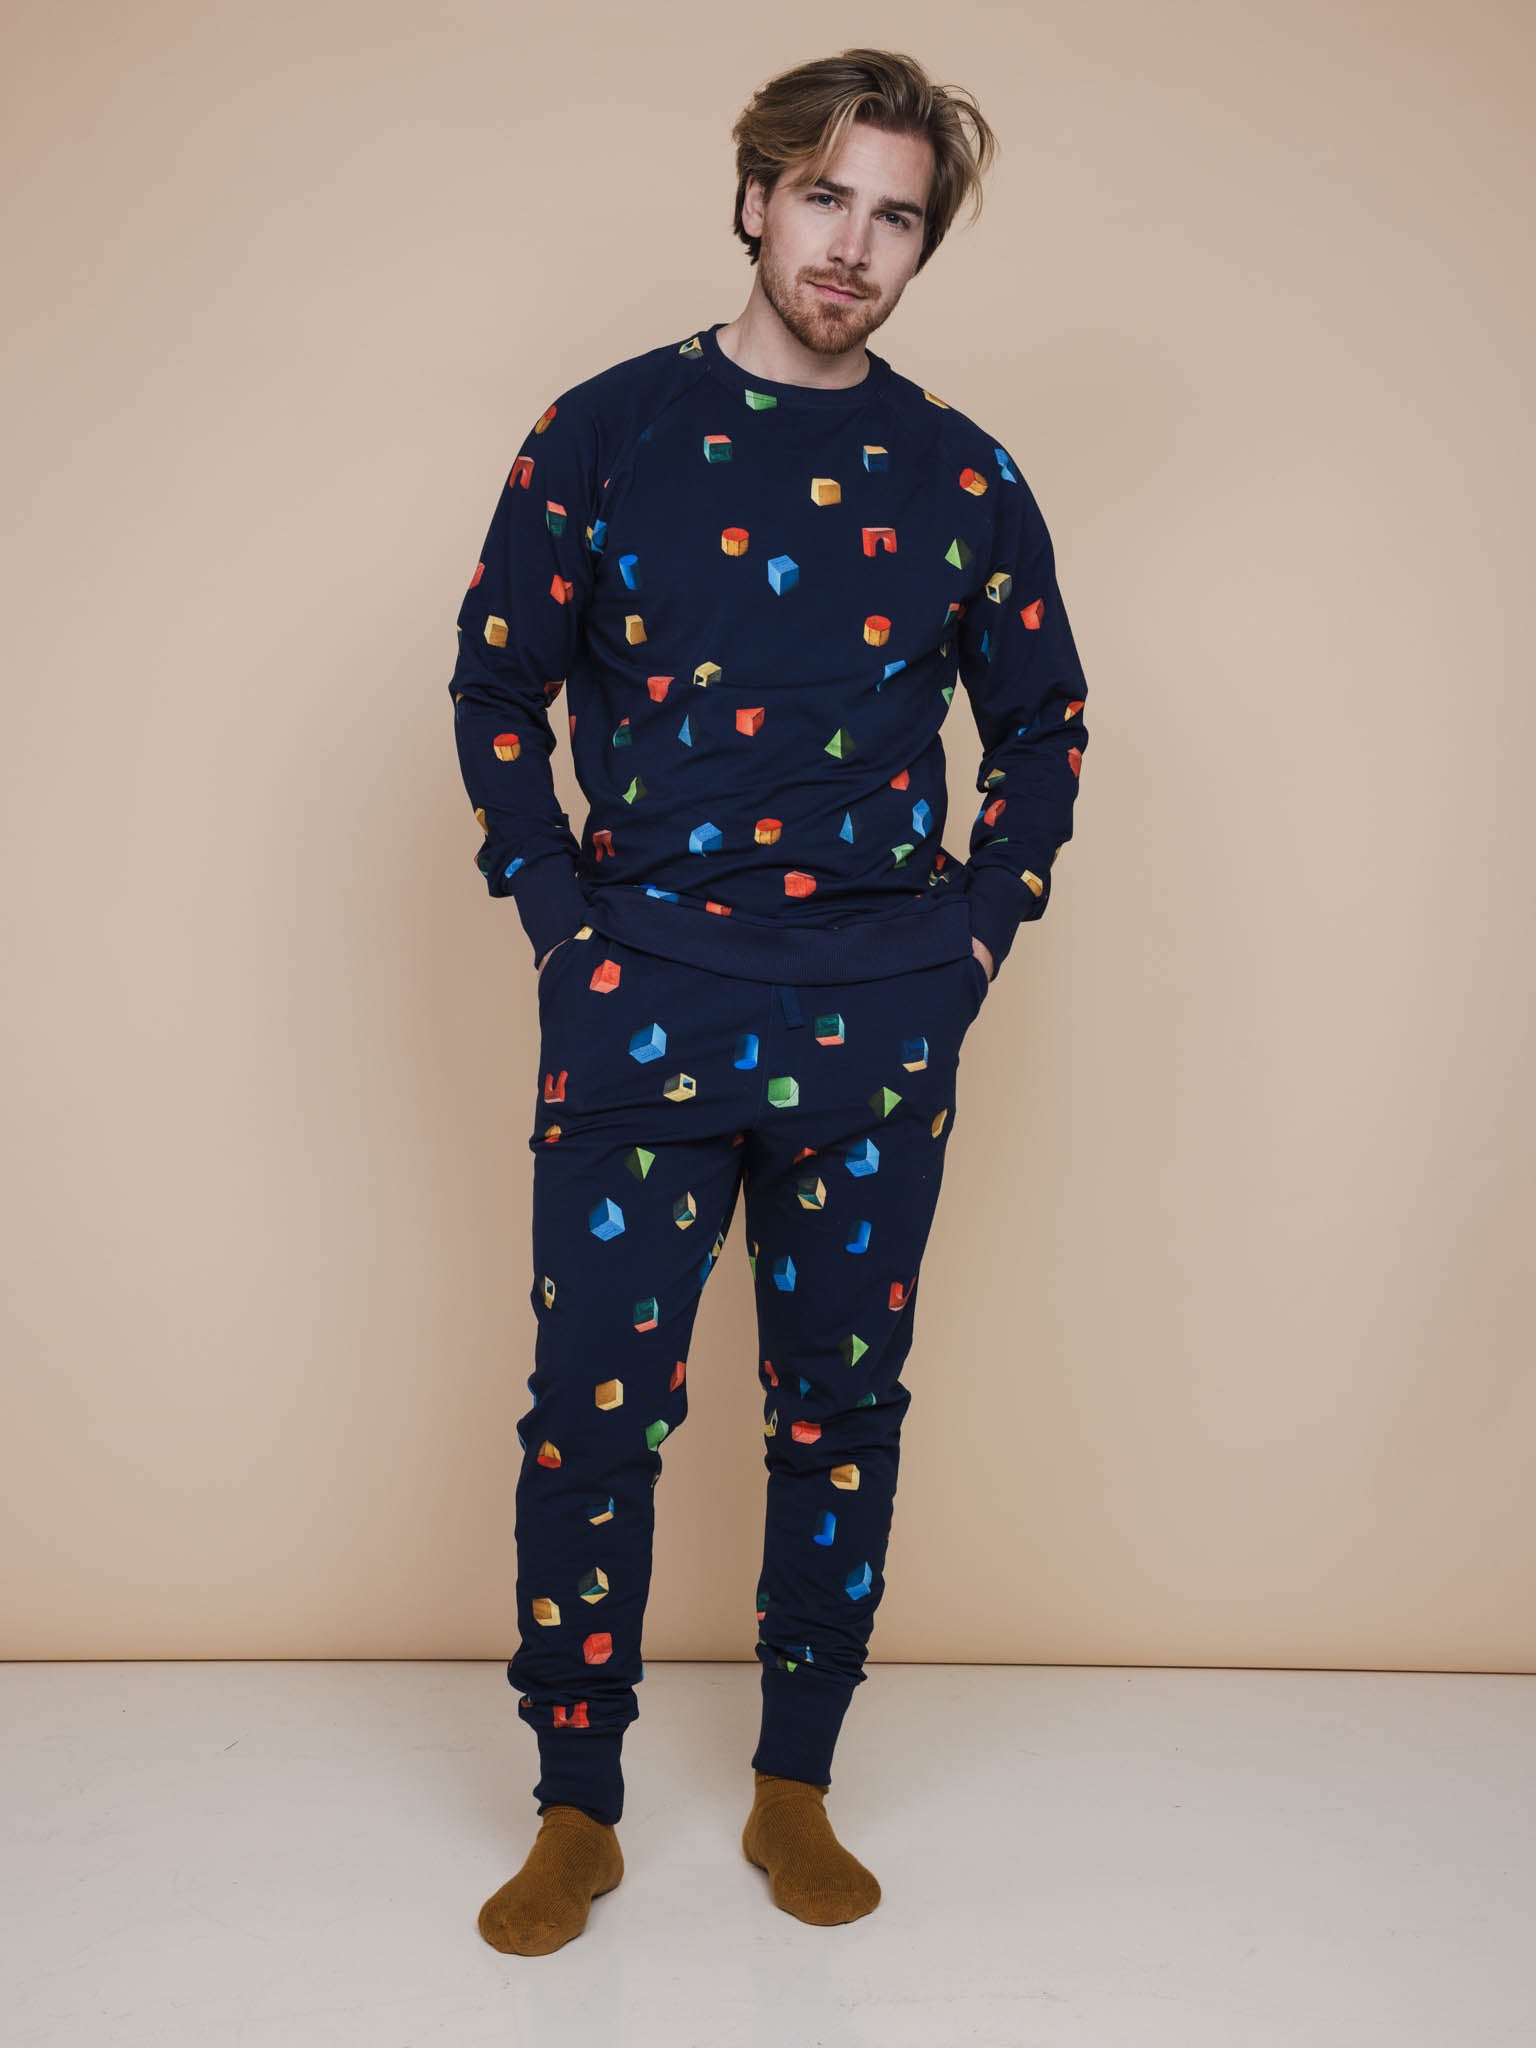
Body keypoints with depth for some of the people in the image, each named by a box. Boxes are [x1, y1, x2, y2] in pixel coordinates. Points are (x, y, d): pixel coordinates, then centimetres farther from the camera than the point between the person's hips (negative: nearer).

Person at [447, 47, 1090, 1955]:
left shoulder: (960, 475, 6)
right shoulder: (608, 431, 3)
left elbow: (1043, 721, 14)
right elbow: (497, 687, 6)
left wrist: (977, 931, 3)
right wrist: (562, 924, -2)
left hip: (879, 1023, 2)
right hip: (641, 1004, -1)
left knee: (843, 1404, 9)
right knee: (593, 1407, 0)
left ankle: (794, 1789, 26)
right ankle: (576, 1812, 18)